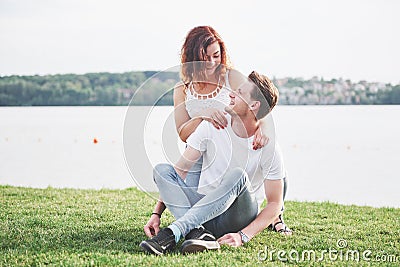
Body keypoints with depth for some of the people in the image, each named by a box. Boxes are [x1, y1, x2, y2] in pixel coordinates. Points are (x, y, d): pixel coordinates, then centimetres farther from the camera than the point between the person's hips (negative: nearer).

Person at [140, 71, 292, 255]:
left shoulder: (269, 148, -10)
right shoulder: (212, 126, -3)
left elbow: (275, 204, -9)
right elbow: (180, 171, -3)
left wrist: (243, 236, -24)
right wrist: (157, 214, -13)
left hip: (240, 216, -3)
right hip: (203, 212, 3)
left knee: (237, 174, -33)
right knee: (161, 169, -18)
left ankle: (171, 233, -39)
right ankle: (198, 233, -40)